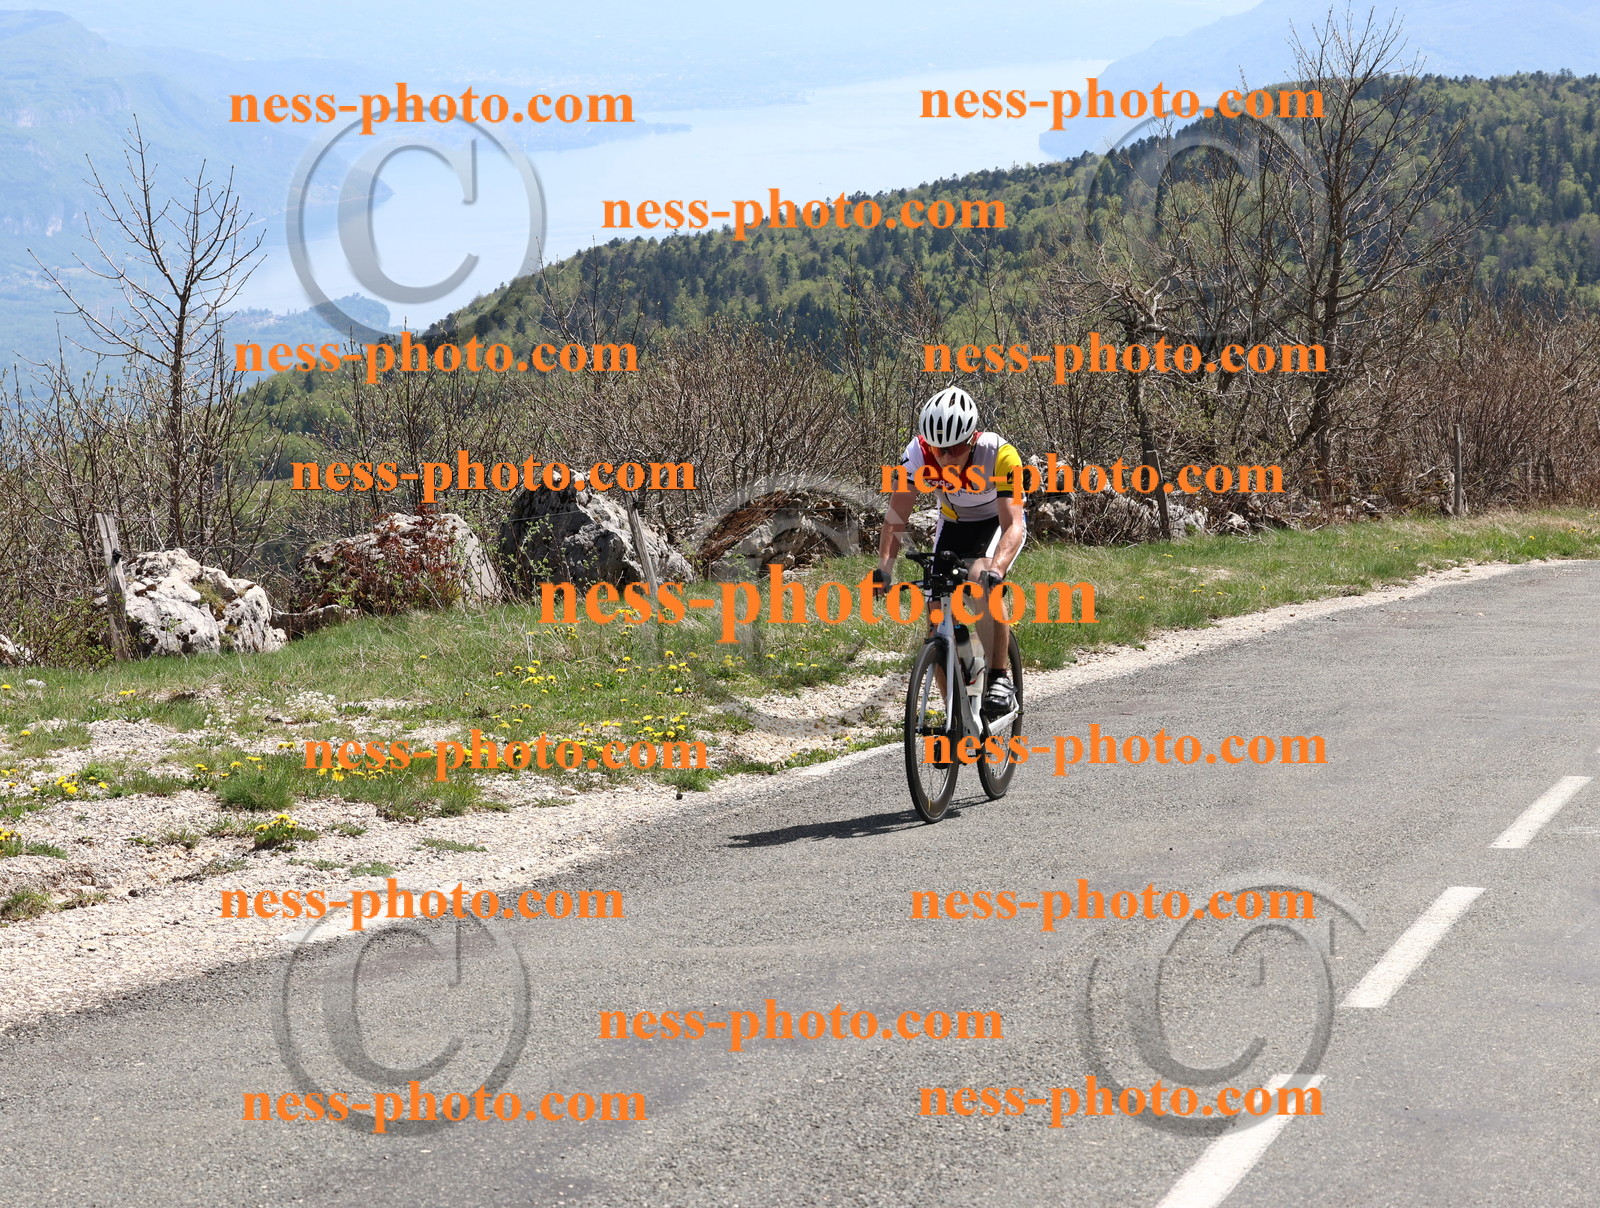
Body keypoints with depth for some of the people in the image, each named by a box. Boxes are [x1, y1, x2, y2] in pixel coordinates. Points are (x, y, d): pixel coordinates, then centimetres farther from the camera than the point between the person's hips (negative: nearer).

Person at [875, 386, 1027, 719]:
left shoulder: (999, 454, -34)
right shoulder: (919, 453, -26)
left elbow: (1014, 525, -39)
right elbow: (896, 516, -24)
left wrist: (994, 570, -56)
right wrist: (884, 567, -39)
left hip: (998, 525, -4)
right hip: (953, 526, 4)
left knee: (981, 579, -34)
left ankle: (1000, 679, -23)